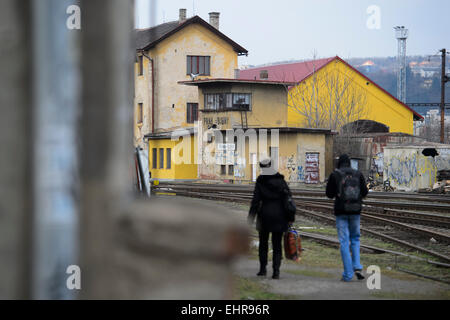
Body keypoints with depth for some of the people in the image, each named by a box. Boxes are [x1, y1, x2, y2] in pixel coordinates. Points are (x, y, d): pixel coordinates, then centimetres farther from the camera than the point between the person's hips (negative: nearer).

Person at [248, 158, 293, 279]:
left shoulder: (260, 182, -6)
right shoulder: (281, 181, 1)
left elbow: (255, 200, -8)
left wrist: (251, 216, -2)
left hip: (265, 215, -1)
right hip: (279, 217, 1)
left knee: (263, 243, 15)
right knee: (277, 244, 5)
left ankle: (263, 268, 16)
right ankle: (276, 270, -4)